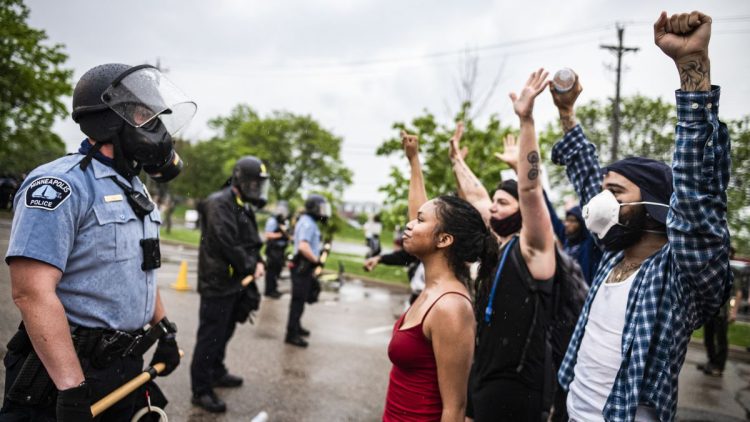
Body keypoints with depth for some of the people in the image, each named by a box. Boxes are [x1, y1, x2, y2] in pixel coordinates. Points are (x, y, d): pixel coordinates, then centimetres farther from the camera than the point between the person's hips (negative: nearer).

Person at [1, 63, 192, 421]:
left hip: (128, 365, 8)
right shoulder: (62, 184, -18)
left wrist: (165, 331, 20)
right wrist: (72, 389, -28)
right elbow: (32, 292, -25)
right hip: (70, 367, -8)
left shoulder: (134, 189, 11)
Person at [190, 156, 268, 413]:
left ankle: (216, 372, 38)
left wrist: (258, 262, -1)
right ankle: (200, 390, 4)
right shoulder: (220, 204, -17)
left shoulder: (244, 208, 15)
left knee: (224, 332, 22)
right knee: (210, 336, -4)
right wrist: (250, 267, -13)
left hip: (235, 282, 10)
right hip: (217, 283, -10)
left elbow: (251, 242, 18)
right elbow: (228, 245, -24)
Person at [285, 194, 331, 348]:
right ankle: (291, 334, -1)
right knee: (298, 300, -6)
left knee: (300, 299, 21)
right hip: (302, 267, -10)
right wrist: (316, 260, -21)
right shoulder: (308, 223, -19)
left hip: (305, 267, 10)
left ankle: (296, 326, 35)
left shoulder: (309, 222, 14)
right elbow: (303, 247, -30)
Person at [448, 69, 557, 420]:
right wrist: (457, 158, 31)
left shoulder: (533, 247, -12)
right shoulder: (497, 242, 9)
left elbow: (530, 188, -25)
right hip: (482, 373, 9)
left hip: (515, 384, -9)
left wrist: (526, 119, -30)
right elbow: (474, 195, 22)